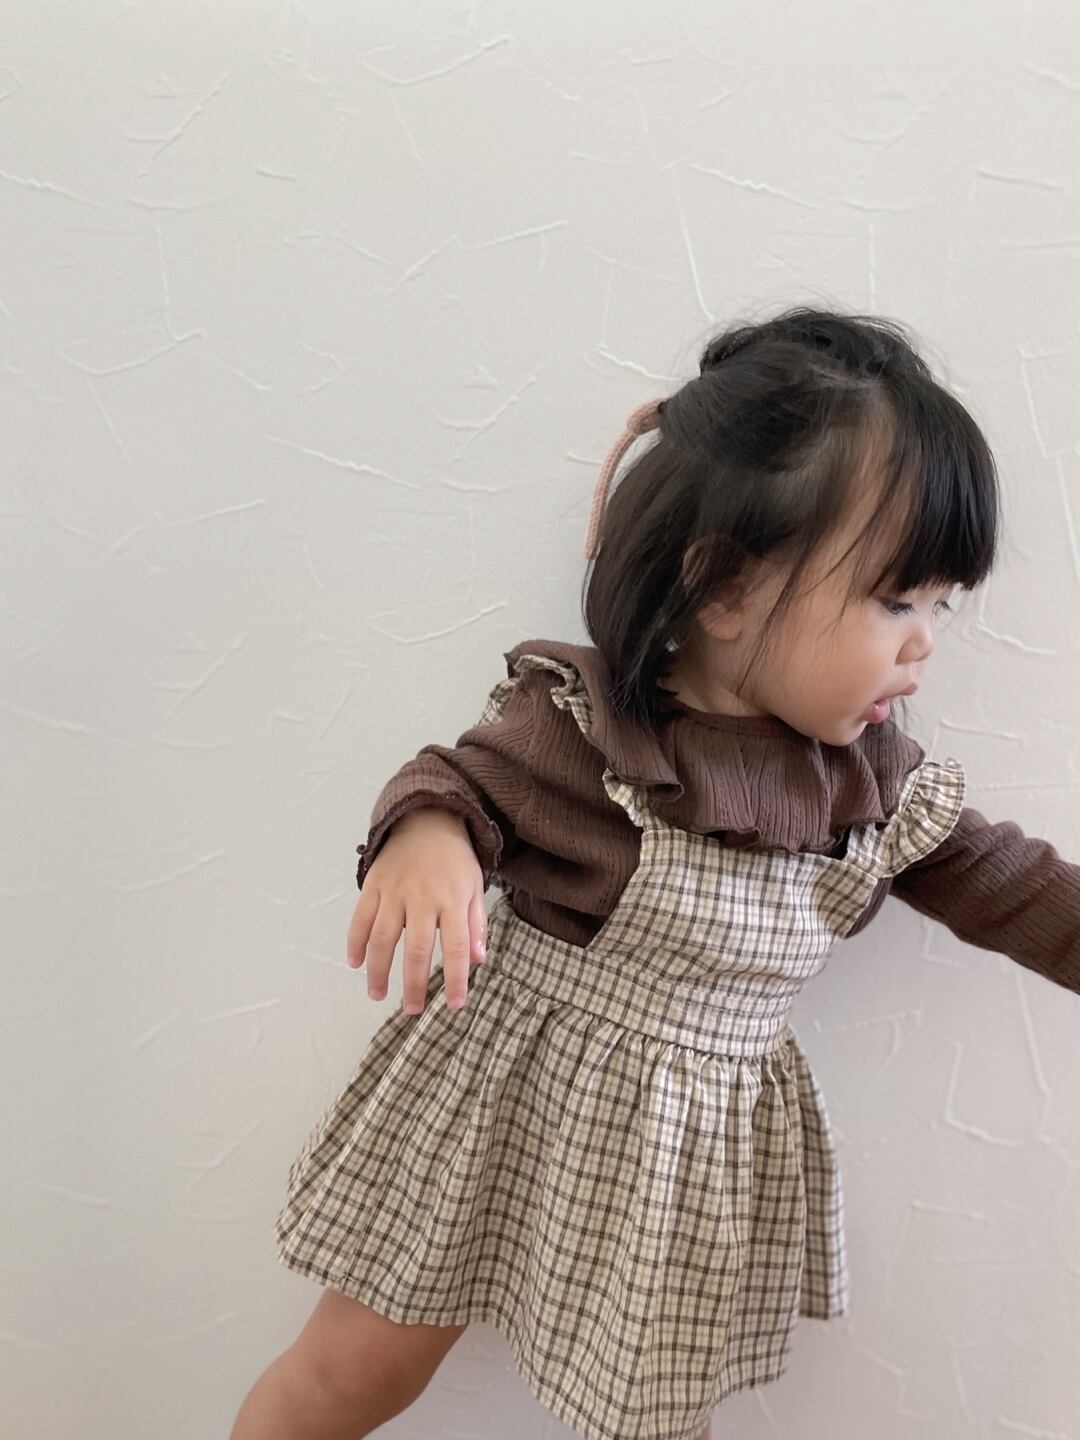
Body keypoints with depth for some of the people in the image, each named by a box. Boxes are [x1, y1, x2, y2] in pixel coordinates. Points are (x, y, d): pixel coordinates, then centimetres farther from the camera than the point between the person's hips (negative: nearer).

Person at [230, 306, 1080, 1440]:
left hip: (692, 1140, 4)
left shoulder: (876, 778, -6)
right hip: (507, 1089, -3)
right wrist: (426, 836, -31)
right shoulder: (575, 723, -21)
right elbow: (460, 779, -8)